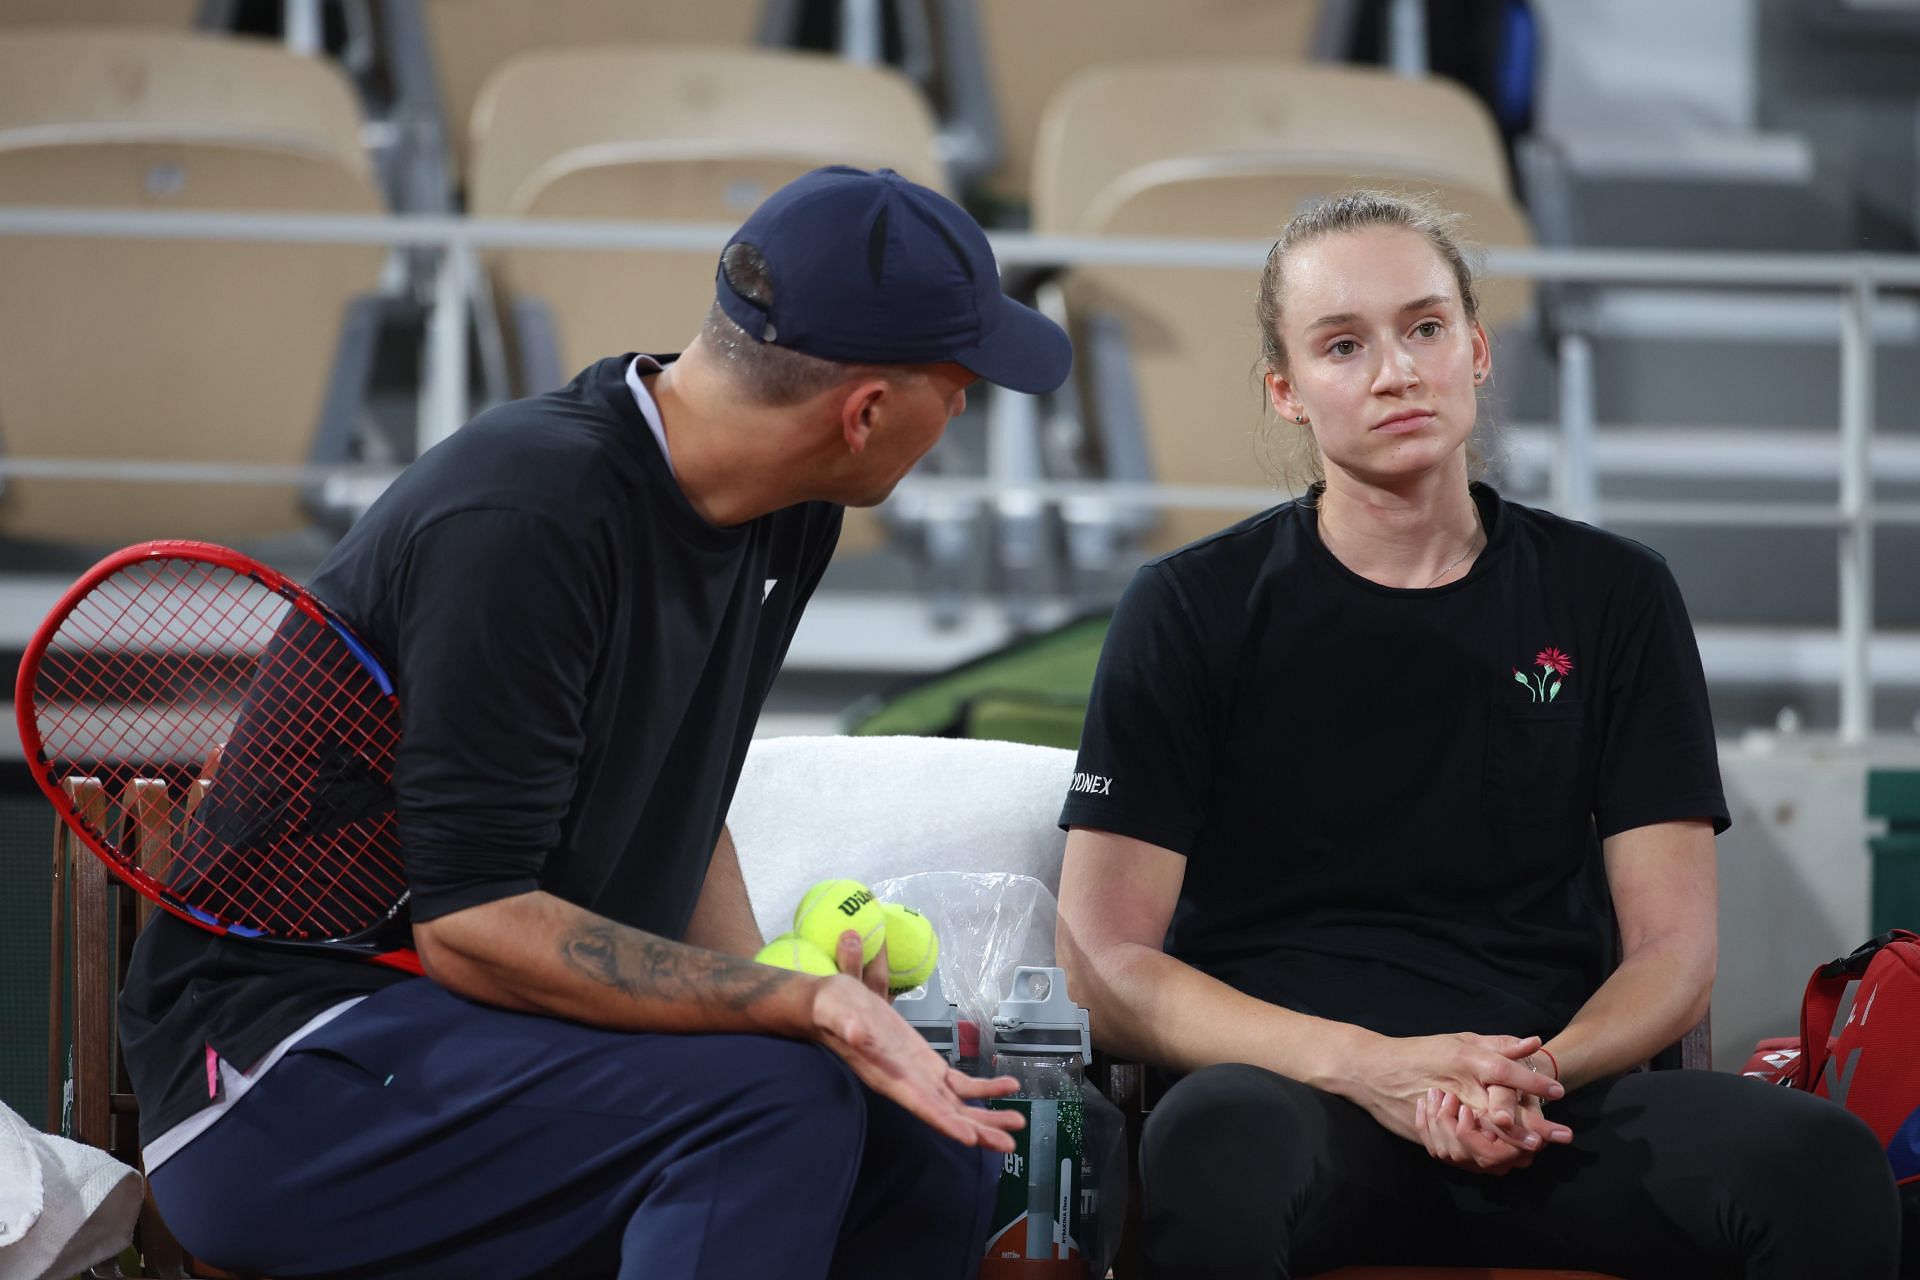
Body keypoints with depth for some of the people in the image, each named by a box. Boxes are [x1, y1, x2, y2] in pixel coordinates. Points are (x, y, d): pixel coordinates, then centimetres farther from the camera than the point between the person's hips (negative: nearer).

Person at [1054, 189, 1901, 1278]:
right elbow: (1106, 963, 1)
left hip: (1553, 1101, 2)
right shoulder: (1196, 609, 8)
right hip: (1290, 1086, -2)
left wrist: (1535, 1076, -12)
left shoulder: (1613, 598, 15)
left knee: (1828, 1165, -29)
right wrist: (1363, 1066, -14)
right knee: (1214, 1148, -40)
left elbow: (1674, 952, 11)